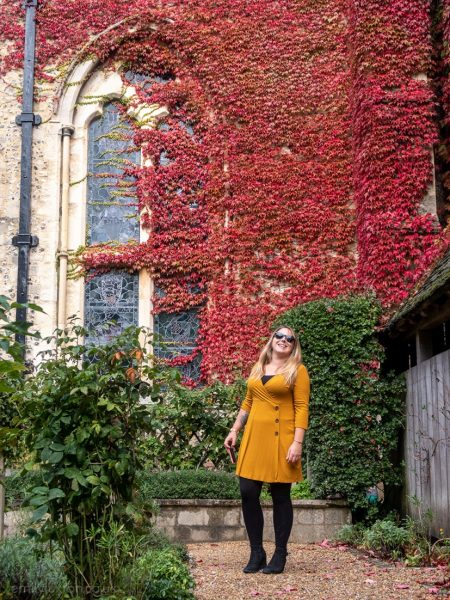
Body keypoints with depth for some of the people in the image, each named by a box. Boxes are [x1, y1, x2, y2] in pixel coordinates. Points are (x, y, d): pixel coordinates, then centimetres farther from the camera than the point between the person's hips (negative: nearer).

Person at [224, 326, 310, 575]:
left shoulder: (297, 370, 1)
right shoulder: (258, 369, 15)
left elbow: (301, 408, -6)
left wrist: (297, 442, -15)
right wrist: (234, 430, 13)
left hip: (280, 439, -4)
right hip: (254, 437, 5)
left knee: (280, 496, 2)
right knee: (248, 493, -1)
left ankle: (279, 555, 12)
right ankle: (256, 553, 12)